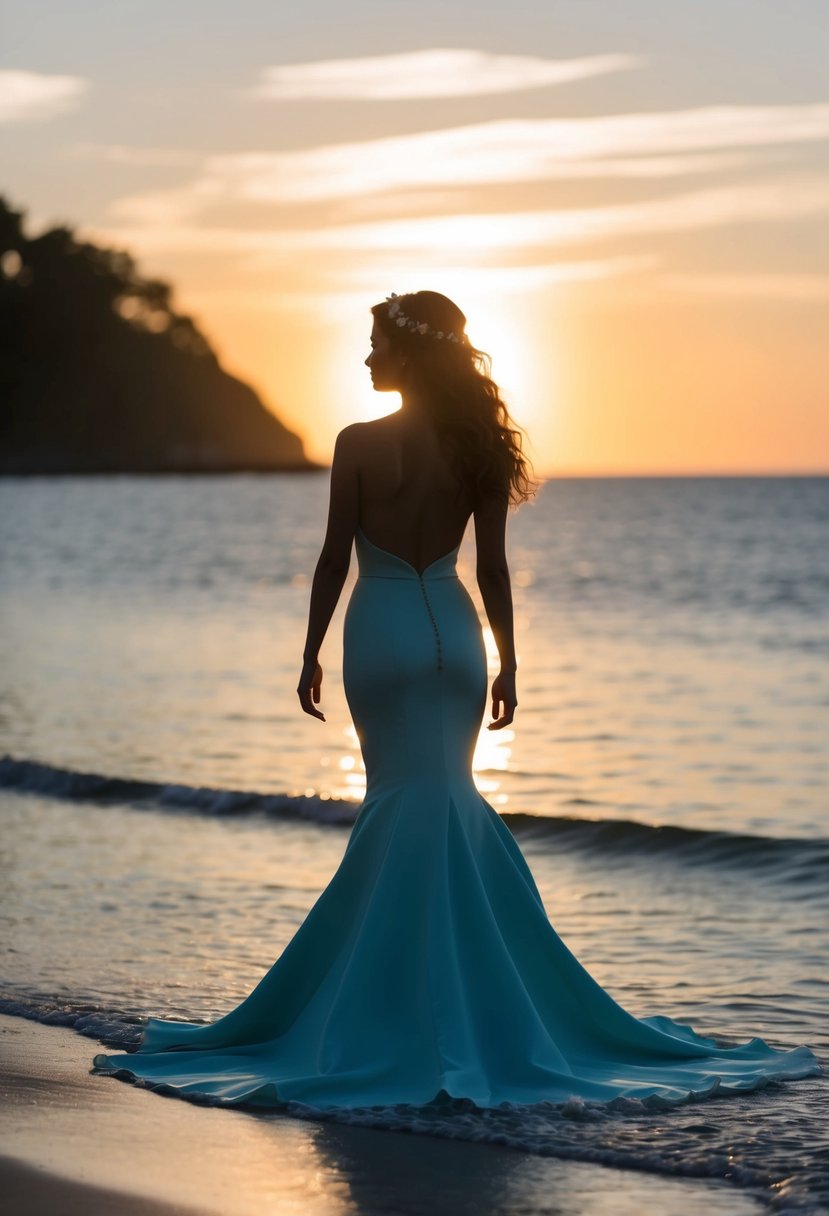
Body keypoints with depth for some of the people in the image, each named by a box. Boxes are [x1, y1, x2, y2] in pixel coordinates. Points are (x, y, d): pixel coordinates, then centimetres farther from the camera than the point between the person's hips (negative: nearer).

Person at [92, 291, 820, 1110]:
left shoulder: (360, 444, -11)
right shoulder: (476, 449, 0)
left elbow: (334, 559, -8)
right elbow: (493, 568, 2)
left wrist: (311, 653, 1)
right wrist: (508, 664, 9)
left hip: (382, 631, -3)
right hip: (455, 629, 3)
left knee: (401, 803, 3)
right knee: (445, 804, 11)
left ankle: (411, 1002, 6)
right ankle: (453, 995, 15)